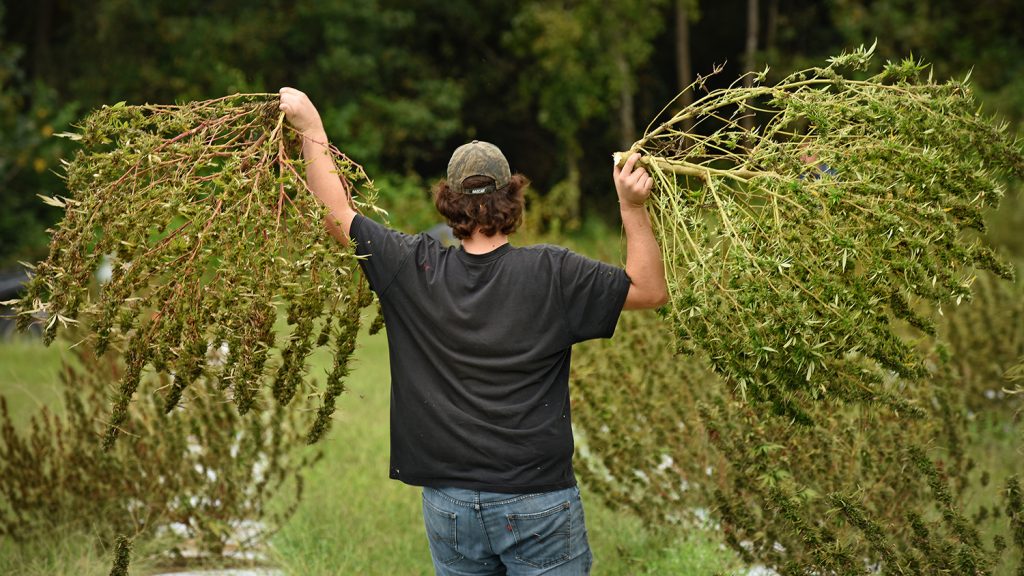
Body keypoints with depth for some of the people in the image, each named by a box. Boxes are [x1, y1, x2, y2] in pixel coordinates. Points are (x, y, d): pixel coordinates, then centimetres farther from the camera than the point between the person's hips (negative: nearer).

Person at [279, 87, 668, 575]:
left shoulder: (416, 270, -4)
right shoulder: (551, 274, -9)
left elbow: (336, 215, 8)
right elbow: (651, 290, -1)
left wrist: (310, 128, 15)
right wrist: (632, 206, -3)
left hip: (449, 505, 3)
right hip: (538, 503, -2)